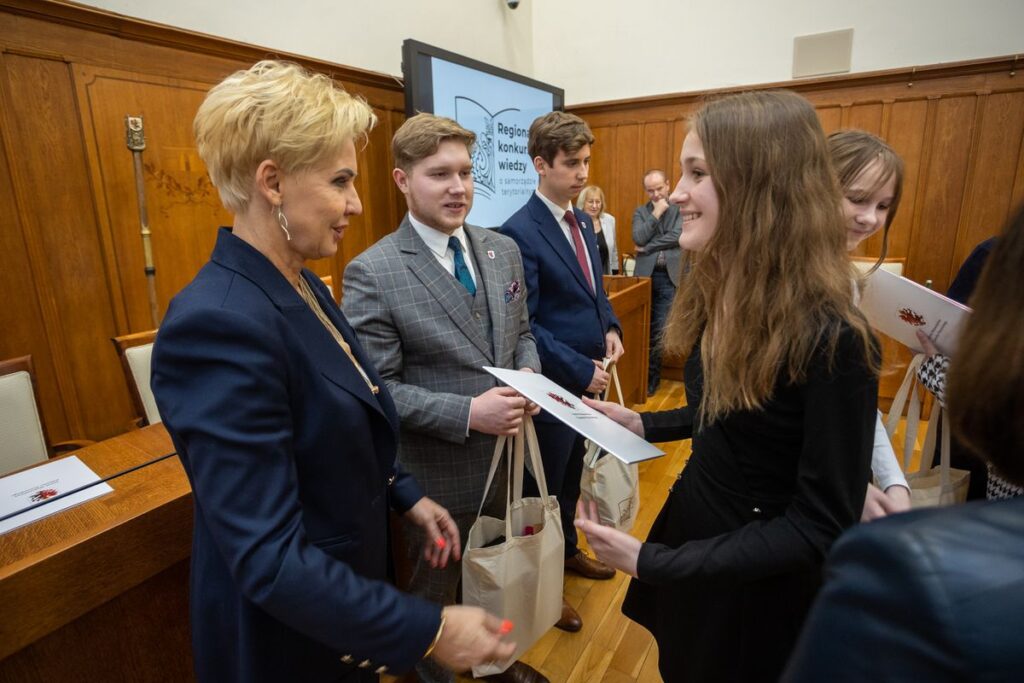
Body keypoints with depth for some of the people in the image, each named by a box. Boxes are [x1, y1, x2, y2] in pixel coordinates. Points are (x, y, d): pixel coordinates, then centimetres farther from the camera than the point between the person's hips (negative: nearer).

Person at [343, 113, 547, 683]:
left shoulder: (504, 250, 0)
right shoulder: (372, 273, -18)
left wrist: (529, 375, -11)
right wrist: (468, 413, -26)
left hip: (508, 455, 6)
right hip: (438, 472, -5)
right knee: (435, 593, 22)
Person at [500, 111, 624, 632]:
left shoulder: (582, 221, 7)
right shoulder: (520, 232, -19)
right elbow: (524, 326, -21)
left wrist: (610, 326, -1)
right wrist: (579, 370, -20)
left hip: (588, 376, 8)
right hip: (552, 384, -8)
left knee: (572, 476, 24)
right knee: (545, 487, 11)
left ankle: (567, 550, 47)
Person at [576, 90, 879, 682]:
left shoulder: (831, 339, -29)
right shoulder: (715, 294, -5)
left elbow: (822, 525, -24)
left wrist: (650, 562, -27)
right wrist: (643, 425, -3)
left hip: (761, 581, -7)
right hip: (694, 519, 7)